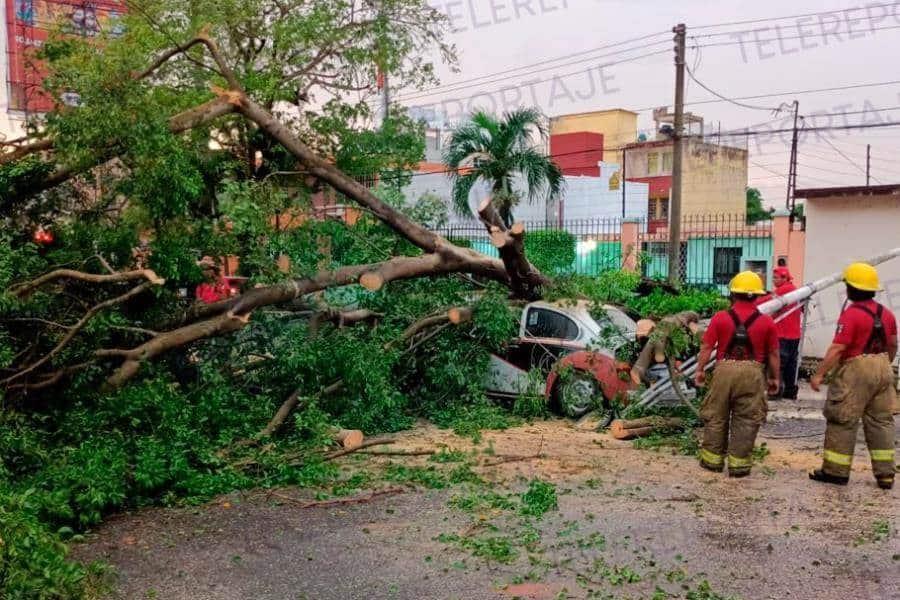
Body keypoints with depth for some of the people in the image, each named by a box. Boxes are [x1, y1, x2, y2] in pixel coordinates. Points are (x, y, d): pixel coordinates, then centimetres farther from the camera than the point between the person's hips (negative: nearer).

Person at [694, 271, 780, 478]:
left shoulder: (720, 317, -2)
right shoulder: (766, 322, 0)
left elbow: (706, 347, -1)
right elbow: (773, 354, 5)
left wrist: (700, 370, 10)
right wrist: (774, 378, 16)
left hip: (724, 370, 0)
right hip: (752, 372, 0)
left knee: (716, 416, 12)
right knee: (745, 420, 8)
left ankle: (712, 459, 20)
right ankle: (739, 463, 11)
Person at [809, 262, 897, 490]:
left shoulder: (851, 314, -16)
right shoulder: (887, 314, 9)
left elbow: (837, 349, -20)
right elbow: (892, 346, 18)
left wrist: (819, 374, -16)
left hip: (856, 369, -7)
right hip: (883, 369, 8)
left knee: (843, 420, 2)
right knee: (880, 421, 13)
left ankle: (836, 471, 7)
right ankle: (885, 474, 16)